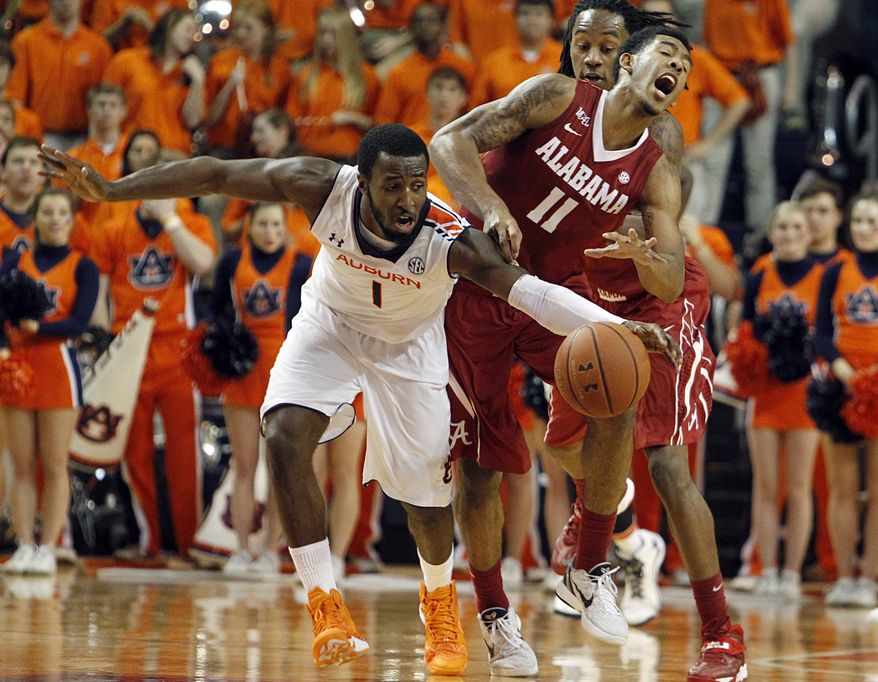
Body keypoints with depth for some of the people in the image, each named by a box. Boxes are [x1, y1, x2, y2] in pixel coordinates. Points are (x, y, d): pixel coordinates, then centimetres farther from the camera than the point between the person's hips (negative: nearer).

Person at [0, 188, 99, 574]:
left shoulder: (82, 267, 3)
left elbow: (80, 322, -8)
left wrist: (38, 328, -21)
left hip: (58, 367, -2)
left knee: (54, 466, -3)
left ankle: (48, 549, -1)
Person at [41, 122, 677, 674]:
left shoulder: (452, 238, -36)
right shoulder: (323, 187, -32)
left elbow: (535, 292, -44)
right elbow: (216, 173, -24)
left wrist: (617, 327, -60)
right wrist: (109, 189, -26)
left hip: (407, 345, -1)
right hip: (331, 323, 1)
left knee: (425, 493, 3)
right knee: (285, 437, -24)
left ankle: (441, 598, 37)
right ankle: (325, 603, -12)